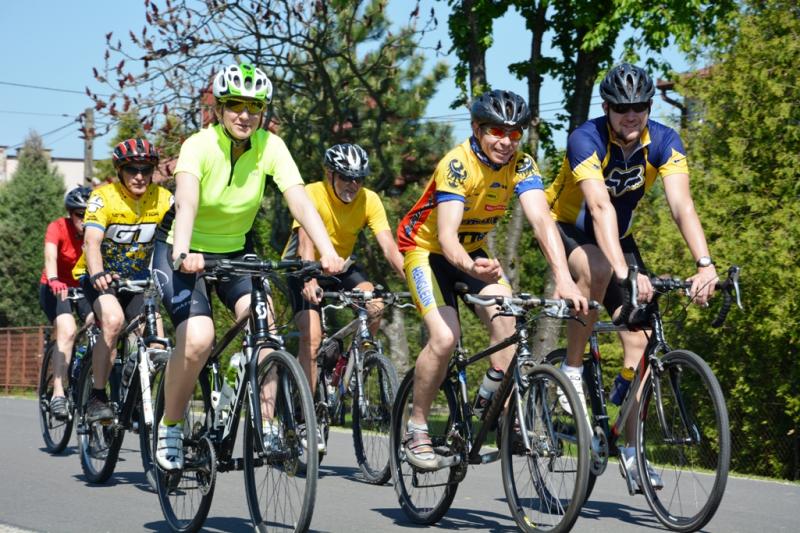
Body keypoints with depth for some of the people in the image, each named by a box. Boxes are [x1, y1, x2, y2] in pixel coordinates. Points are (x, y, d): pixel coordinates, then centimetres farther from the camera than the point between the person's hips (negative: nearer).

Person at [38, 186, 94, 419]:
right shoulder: (58, 228, -21)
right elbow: (50, 257, -36)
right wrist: (53, 281, -55)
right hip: (56, 288, -3)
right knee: (67, 330, -27)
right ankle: (58, 394, -29)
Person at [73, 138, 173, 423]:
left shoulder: (163, 198, -10)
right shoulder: (104, 197, -21)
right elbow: (92, 241, -34)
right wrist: (98, 275, -53)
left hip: (137, 278, 4)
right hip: (100, 276, -3)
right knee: (113, 320, -31)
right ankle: (97, 397, -22)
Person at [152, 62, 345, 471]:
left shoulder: (270, 147, -12)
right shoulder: (200, 146, -22)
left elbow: (300, 202, -24)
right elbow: (186, 203, -39)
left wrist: (327, 252, -40)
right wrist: (183, 254, -57)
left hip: (233, 253, 3)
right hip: (182, 254, -3)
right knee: (198, 338, -26)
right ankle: (170, 427, -3)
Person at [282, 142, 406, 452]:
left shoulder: (369, 200, -14)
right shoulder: (313, 195, -24)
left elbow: (389, 246, -23)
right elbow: (306, 241, -37)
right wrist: (310, 281, -55)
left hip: (339, 267, 3)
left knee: (374, 305, -26)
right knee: (311, 337, -21)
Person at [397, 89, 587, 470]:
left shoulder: (521, 165, -16)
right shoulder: (457, 164, -29)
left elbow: (541, 219, -29)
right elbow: (446, 237, -39)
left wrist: (564, 278, -44)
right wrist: (472, 269, -60)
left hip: (474, 252, 4)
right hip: (427, 250, -4)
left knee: (505, 319, -21)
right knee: (445, 337, -21)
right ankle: (416, 429, -4)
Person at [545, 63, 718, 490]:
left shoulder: (663, 142, -19)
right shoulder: (586, 140, -30)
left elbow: (682, 205, -30)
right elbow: (601, 209, -43)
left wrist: (705, 264, -46)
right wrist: (625, 273, -56)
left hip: (618, 236, 4)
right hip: (567, 228, -4)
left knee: (640, 339, -6)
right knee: (598, 270, -39)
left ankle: (631, 447, 5)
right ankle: (572, 371, -19)